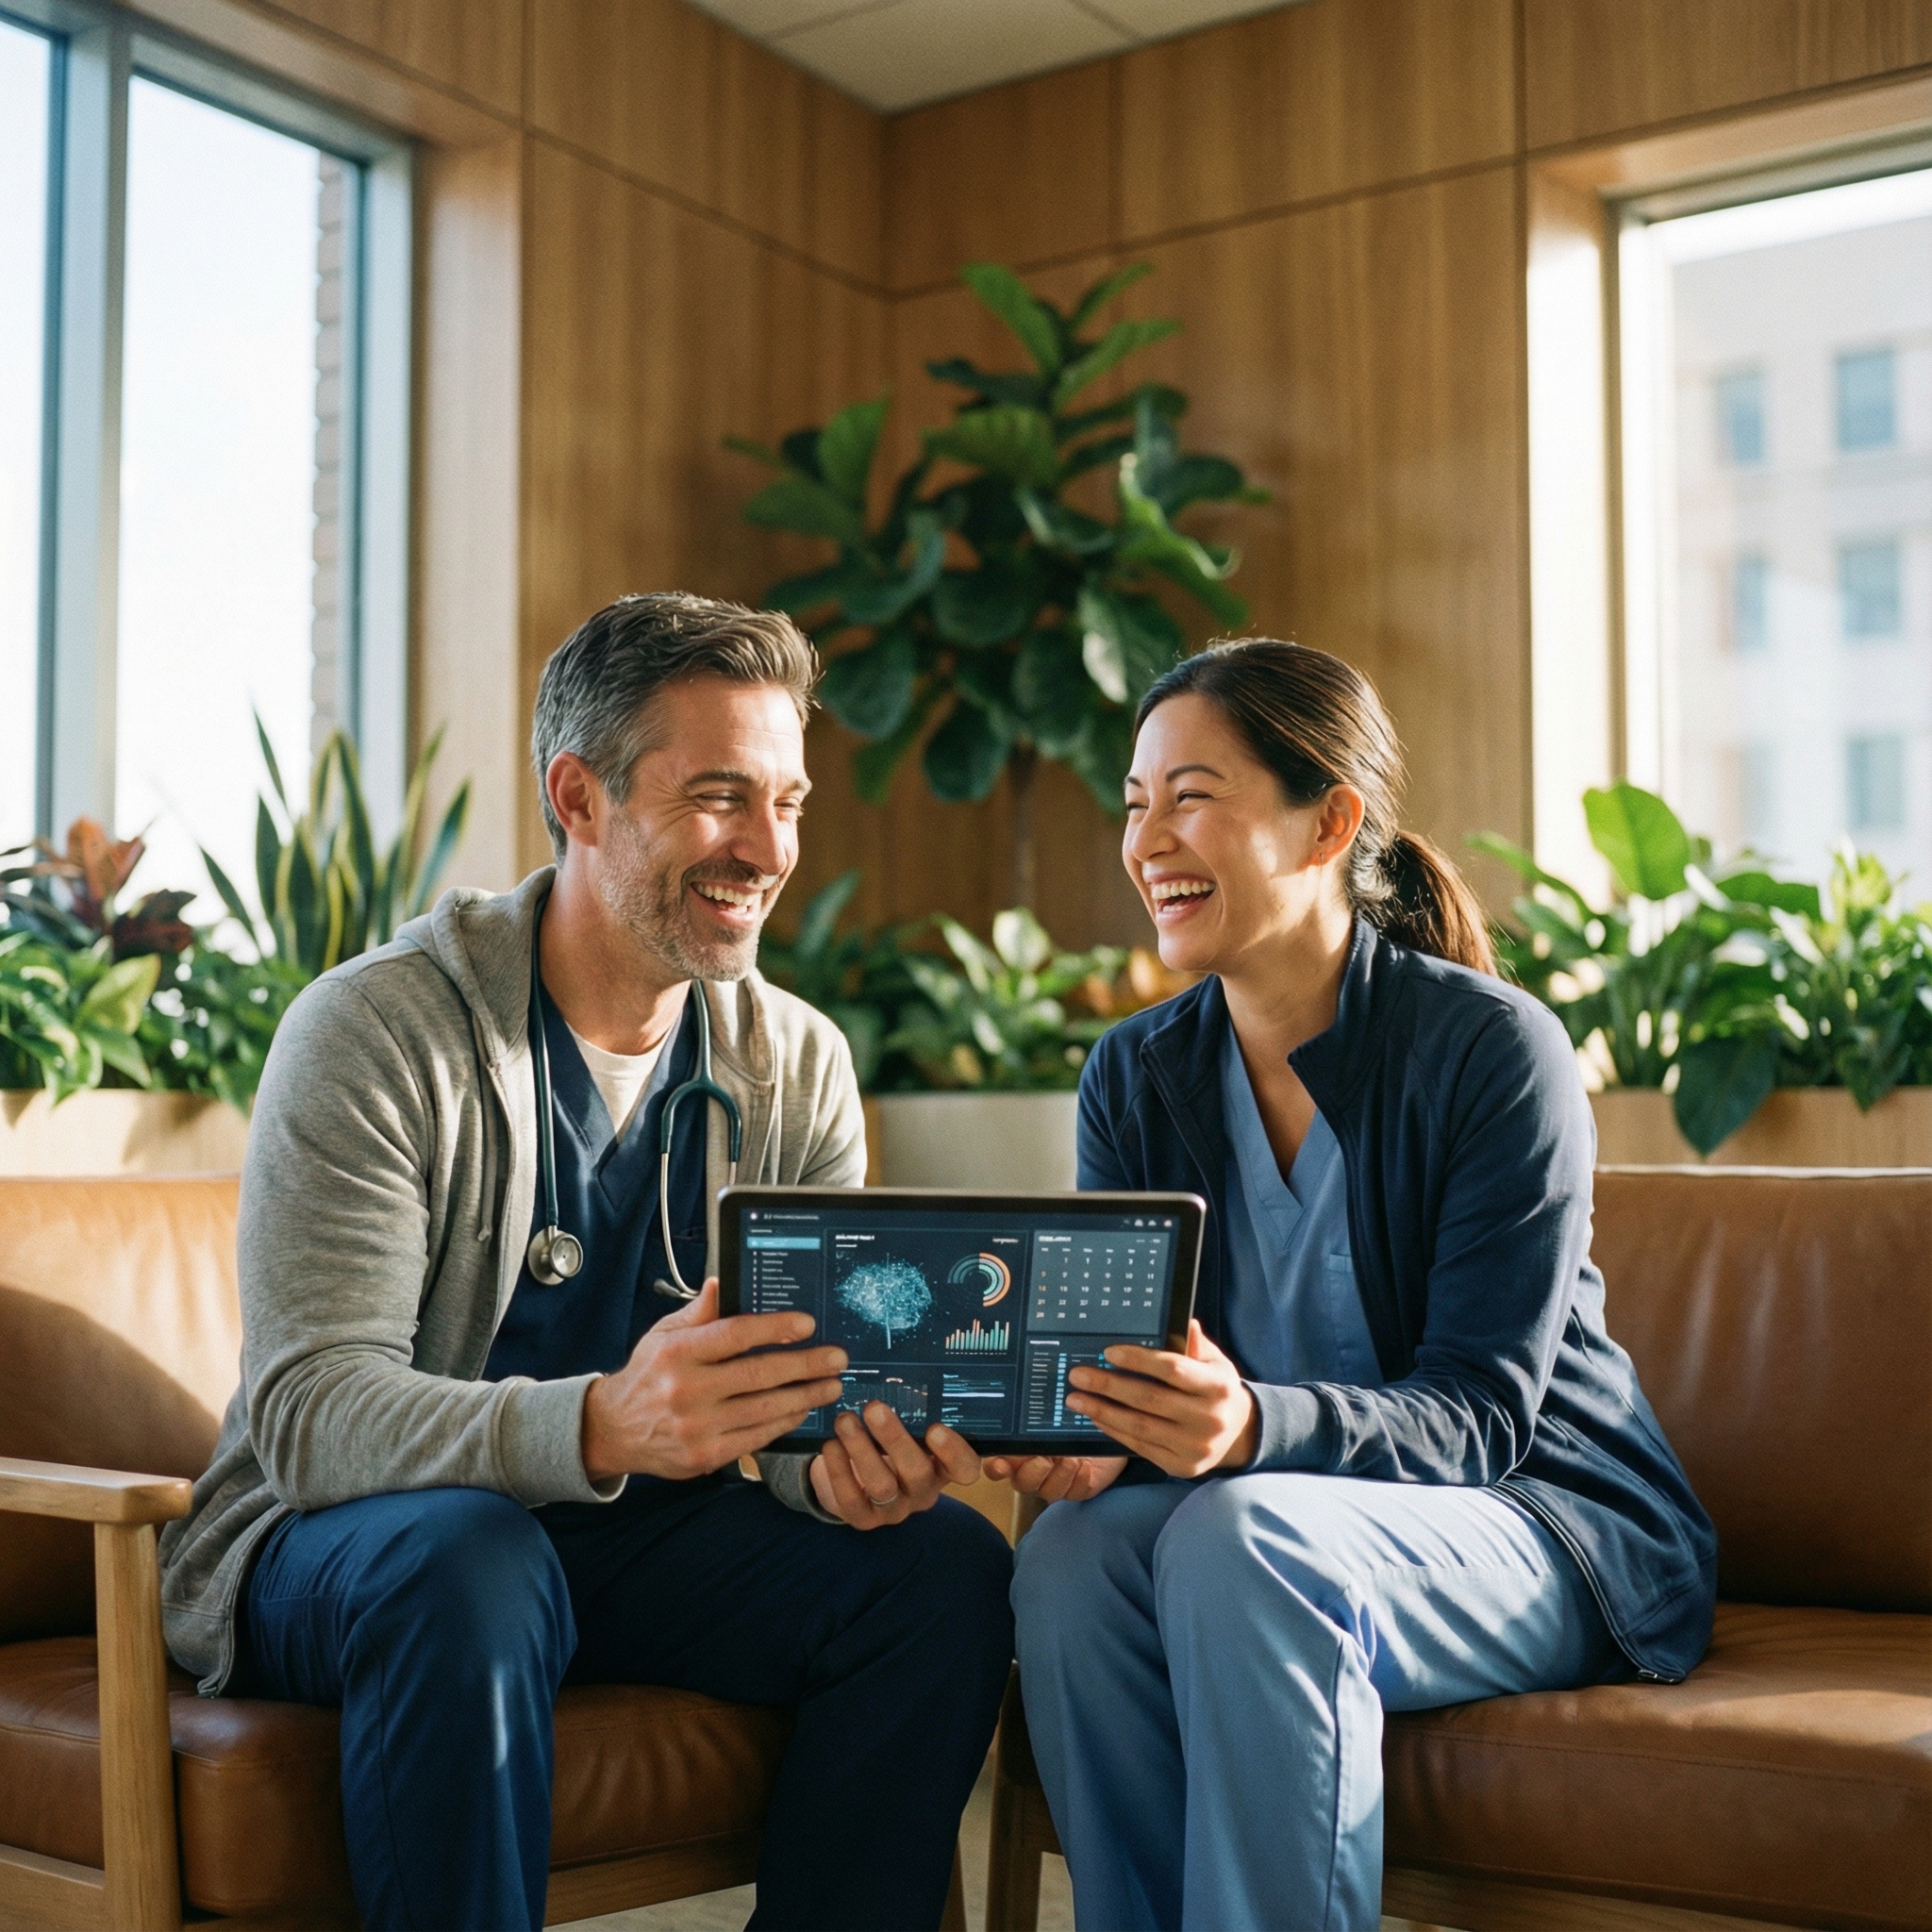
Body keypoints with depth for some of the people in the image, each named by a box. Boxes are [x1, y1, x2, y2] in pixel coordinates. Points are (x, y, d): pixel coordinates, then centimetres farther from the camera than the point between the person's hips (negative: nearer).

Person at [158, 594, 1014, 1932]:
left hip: (631, 1539, 5)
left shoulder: (800, 1065, 2)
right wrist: (601, 1425, -43)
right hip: (339, 1541, -4)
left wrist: (853, 1463, -28)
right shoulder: (374, 1032, -14)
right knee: (468, 1556, -37)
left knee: (946, 1564, -16)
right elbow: (305, 1411, -24)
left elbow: (814, 1383, -2)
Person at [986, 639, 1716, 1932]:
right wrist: (1086, 1430, -27)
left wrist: (1254, 1426, -38)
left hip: (1551, 1531, -4)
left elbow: (1477, 1415, -19)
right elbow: (1123, 1354, -2)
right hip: (1264, 1506, 5)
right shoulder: (1134, 1080, 3)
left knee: (1239, 1540, -34)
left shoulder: (1493, 1050, -14)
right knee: (1076, 1552, -27)